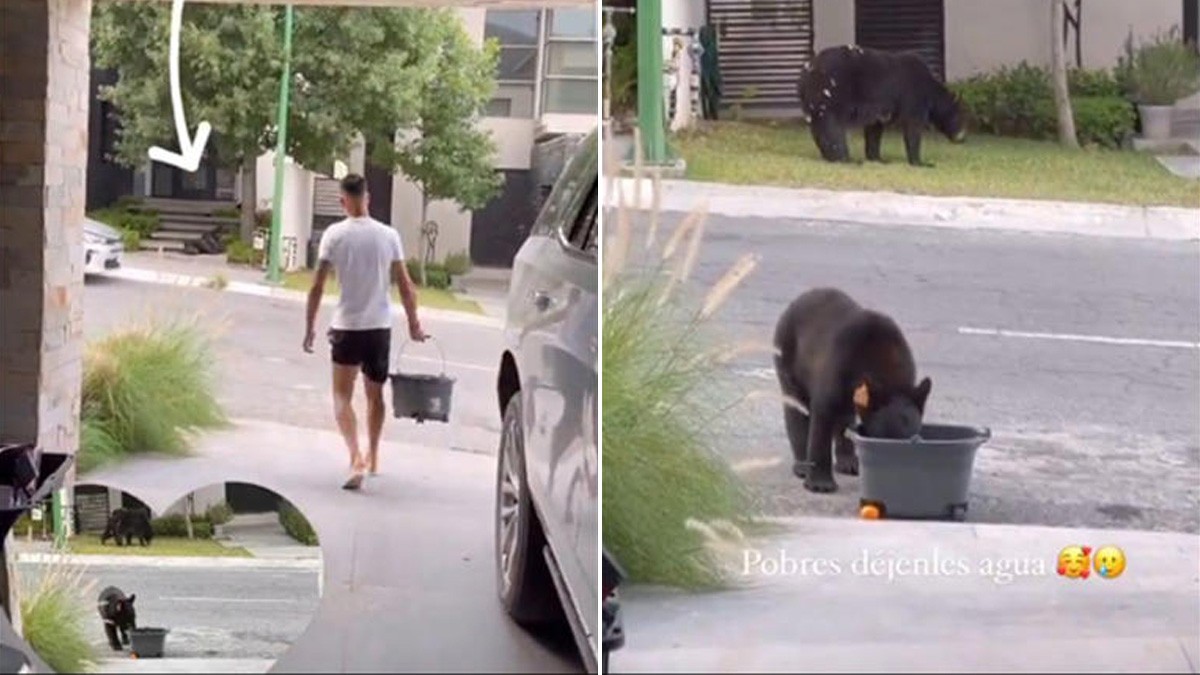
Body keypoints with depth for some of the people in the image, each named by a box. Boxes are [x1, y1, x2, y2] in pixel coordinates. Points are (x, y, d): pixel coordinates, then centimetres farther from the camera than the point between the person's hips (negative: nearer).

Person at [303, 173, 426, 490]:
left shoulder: (334, 235, -7)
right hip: (380, 326, 3)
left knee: (342, 396, 1)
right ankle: (373, 457, 31)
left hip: (347, 327, -3)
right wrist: (414, 324, 13)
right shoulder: (388, 235, -1)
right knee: (375, 394, 19)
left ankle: (356, 457, -19)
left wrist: (310, 327, 2)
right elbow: (405, 286, 1)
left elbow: (317, 287, -7)